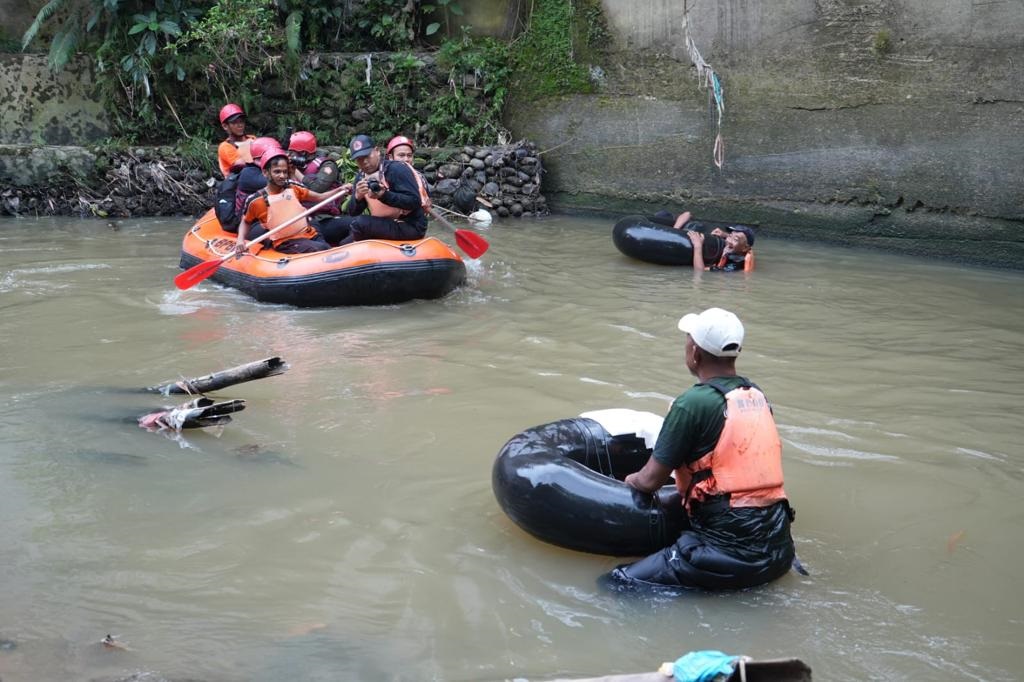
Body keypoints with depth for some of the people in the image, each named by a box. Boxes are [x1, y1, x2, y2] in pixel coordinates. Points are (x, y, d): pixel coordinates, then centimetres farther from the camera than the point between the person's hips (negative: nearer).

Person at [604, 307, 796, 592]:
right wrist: (683, 474, 31)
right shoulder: (756, 395, 9)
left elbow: (650, 481, -6)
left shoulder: (693, 403, -13)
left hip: (732, 554, -8)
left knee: (620, 583, -8)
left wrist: (631, 480, 16)